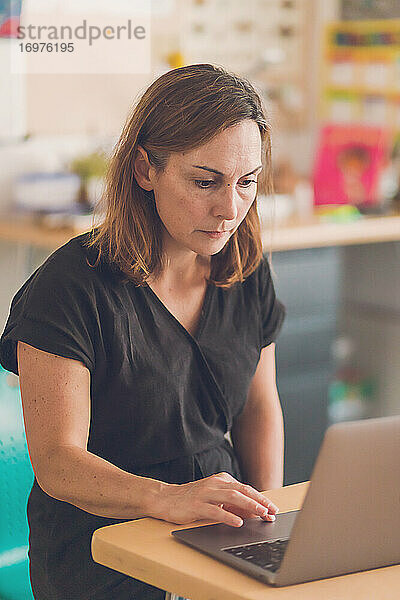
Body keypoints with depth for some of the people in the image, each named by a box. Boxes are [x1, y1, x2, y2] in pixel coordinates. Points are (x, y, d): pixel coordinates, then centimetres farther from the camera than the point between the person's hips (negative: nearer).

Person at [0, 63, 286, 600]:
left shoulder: (248, 274, 6)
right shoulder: (71, 286, -13)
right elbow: (57, 460, -17)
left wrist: (268, 516, 1)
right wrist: (165, 498, -35)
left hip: (220, 536, 5)